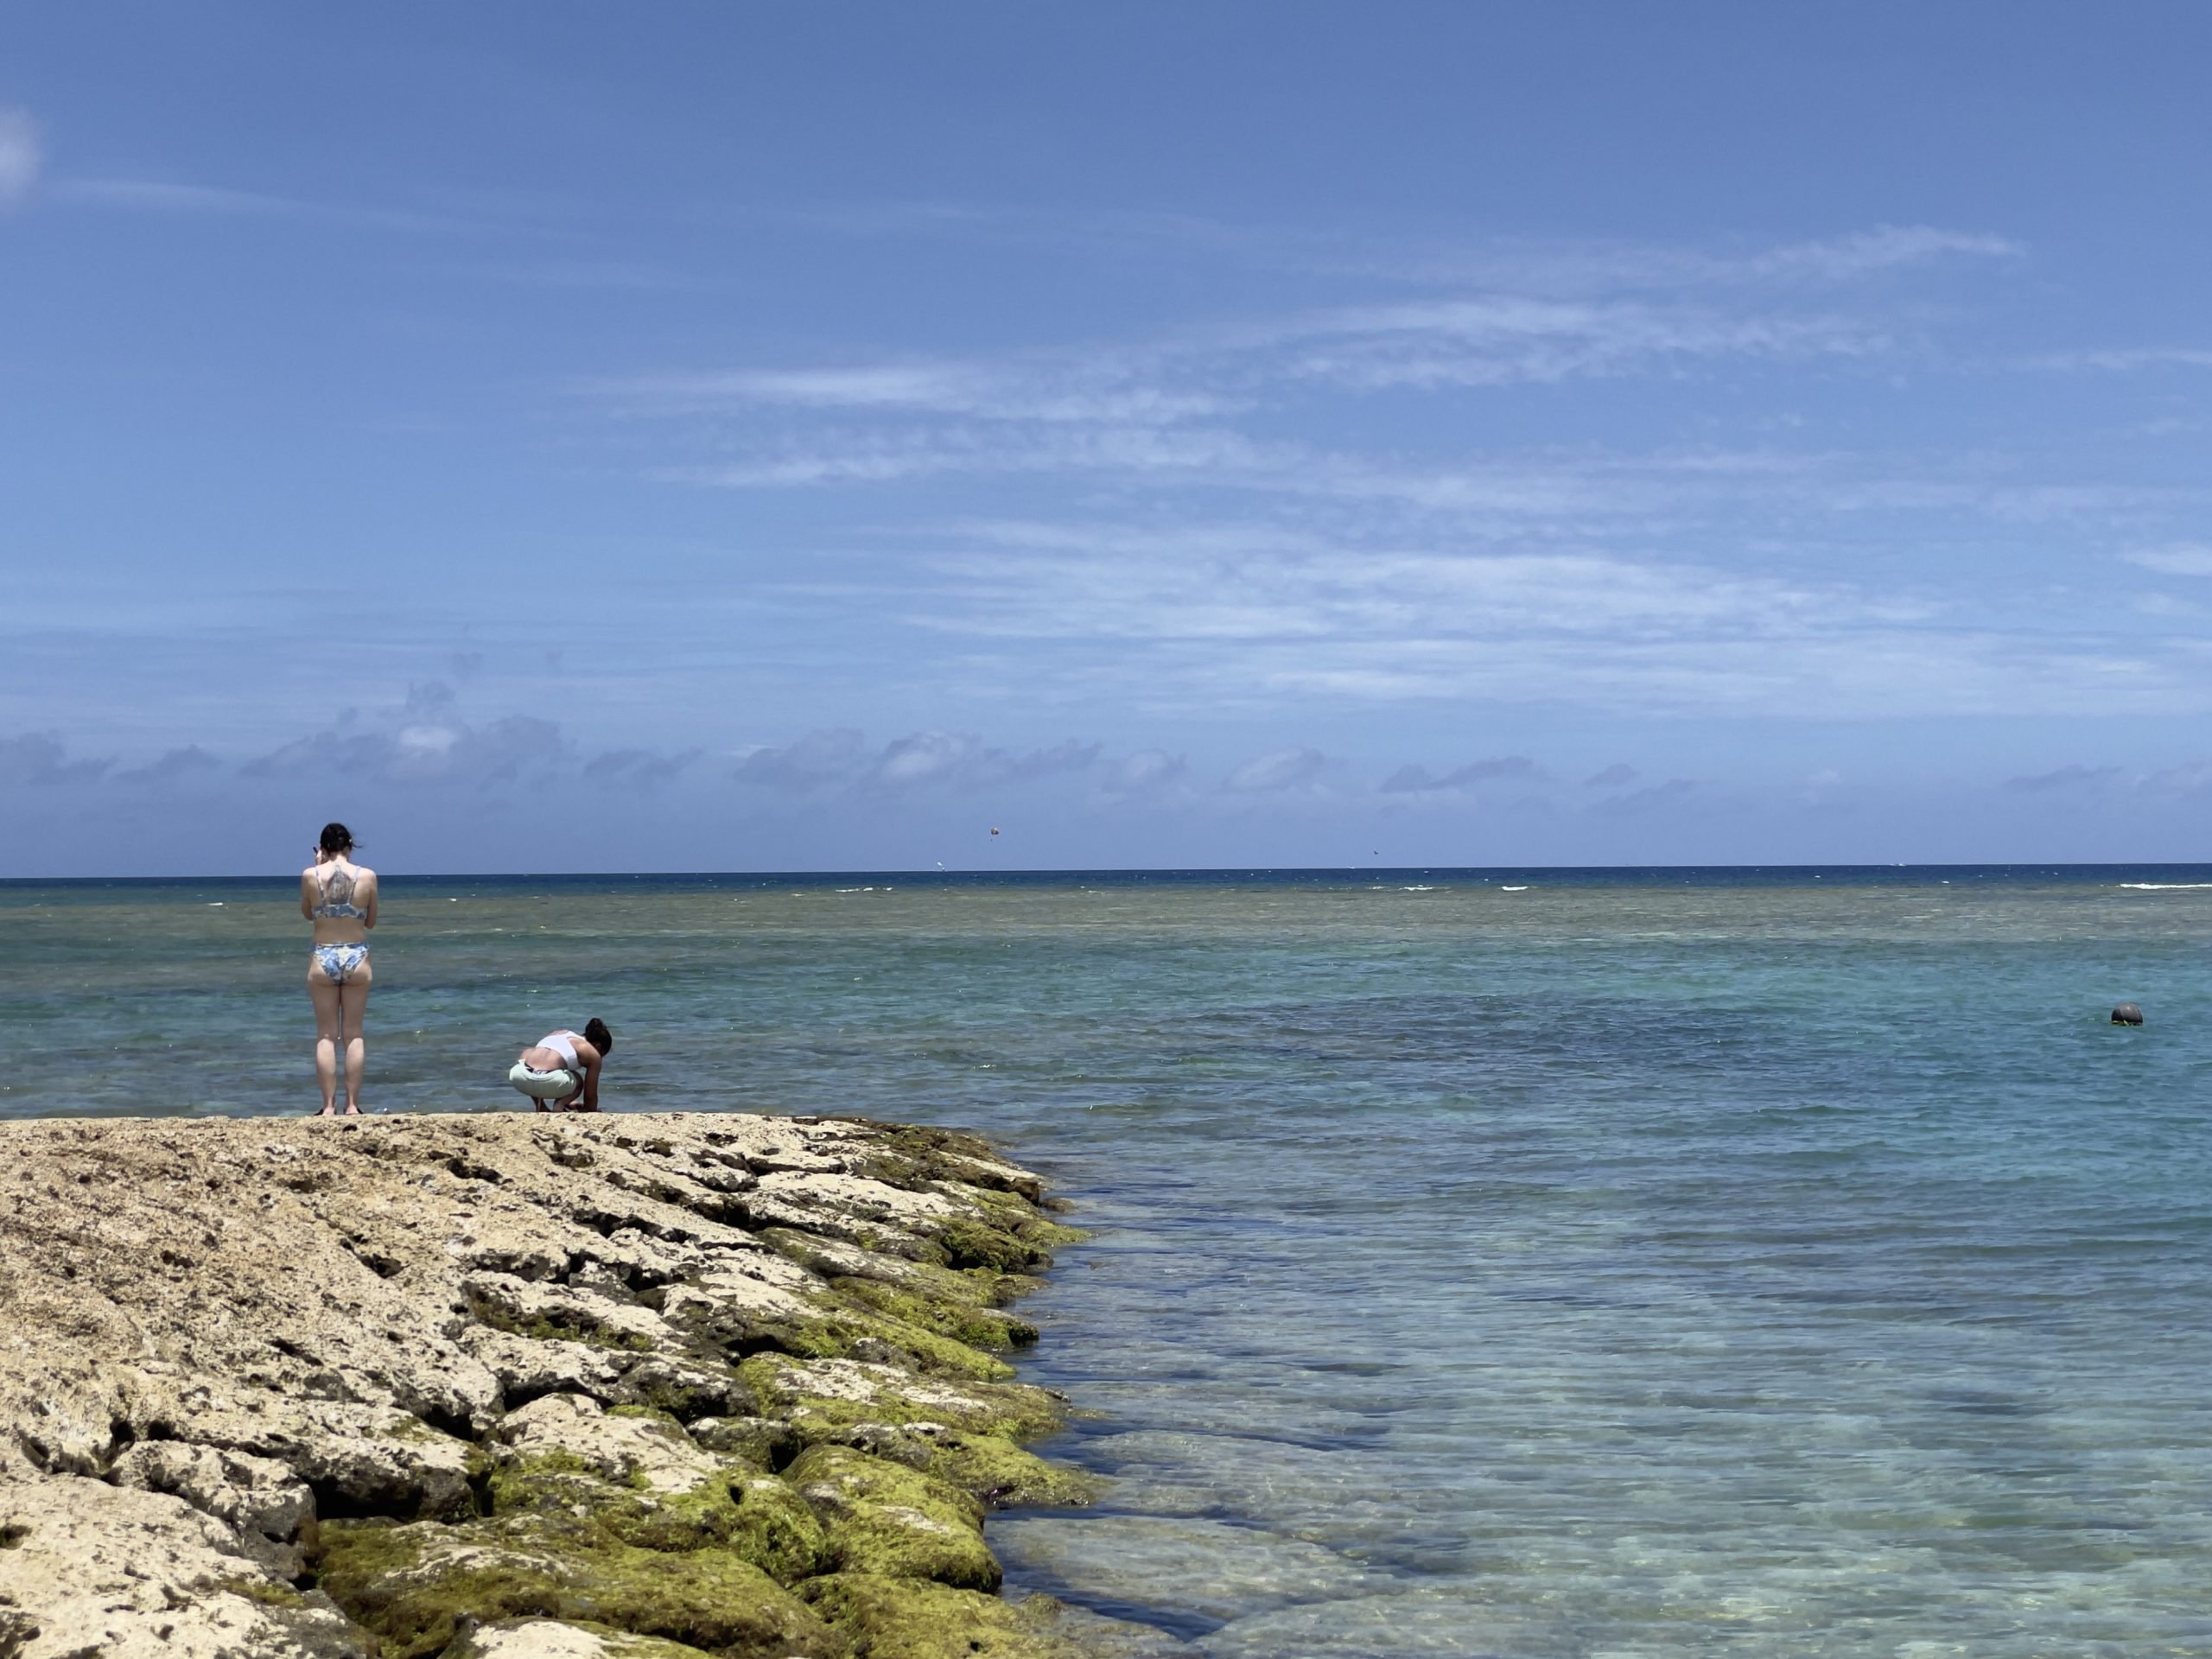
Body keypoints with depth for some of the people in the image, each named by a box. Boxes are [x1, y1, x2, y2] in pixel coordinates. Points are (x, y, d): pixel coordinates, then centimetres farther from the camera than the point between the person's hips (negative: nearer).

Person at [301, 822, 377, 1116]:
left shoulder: (310, 875, -6)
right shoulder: (367, 876, -5)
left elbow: (307, 914, 11)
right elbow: (371, 921, 4)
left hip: (323, 958, 0)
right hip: (357, 957, 0)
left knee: (326, 1035, 6)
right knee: (353, 1034, 8)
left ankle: (329, 1106, 4)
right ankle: (352, 1105, 7)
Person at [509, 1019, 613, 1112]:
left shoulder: (557, 1033, 35)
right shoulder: (593, 1054, 18)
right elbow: (590, 1096, 23)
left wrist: (566, 1101, 59)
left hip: (518, 1076, 4)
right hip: (546, 1082, -4)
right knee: (578, 1082, 30)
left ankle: (541, 1107, 28)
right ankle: (558, 1106, -1)